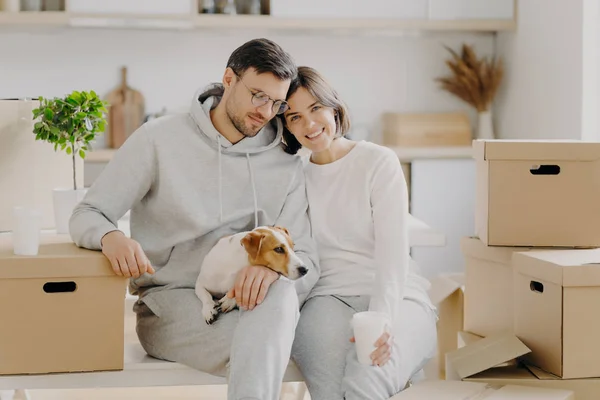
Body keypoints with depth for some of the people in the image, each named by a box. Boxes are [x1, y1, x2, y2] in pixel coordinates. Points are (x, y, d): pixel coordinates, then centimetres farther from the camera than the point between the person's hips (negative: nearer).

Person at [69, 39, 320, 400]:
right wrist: (111, 238, -25)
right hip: (169, 302, -3)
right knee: (263, 348, -35)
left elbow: (307, 261, 2)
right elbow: (86, 216, 1)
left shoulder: (286, 166, 9)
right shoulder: (159, 139, 2)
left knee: (280, 292, -36)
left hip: (247, 302, 3)